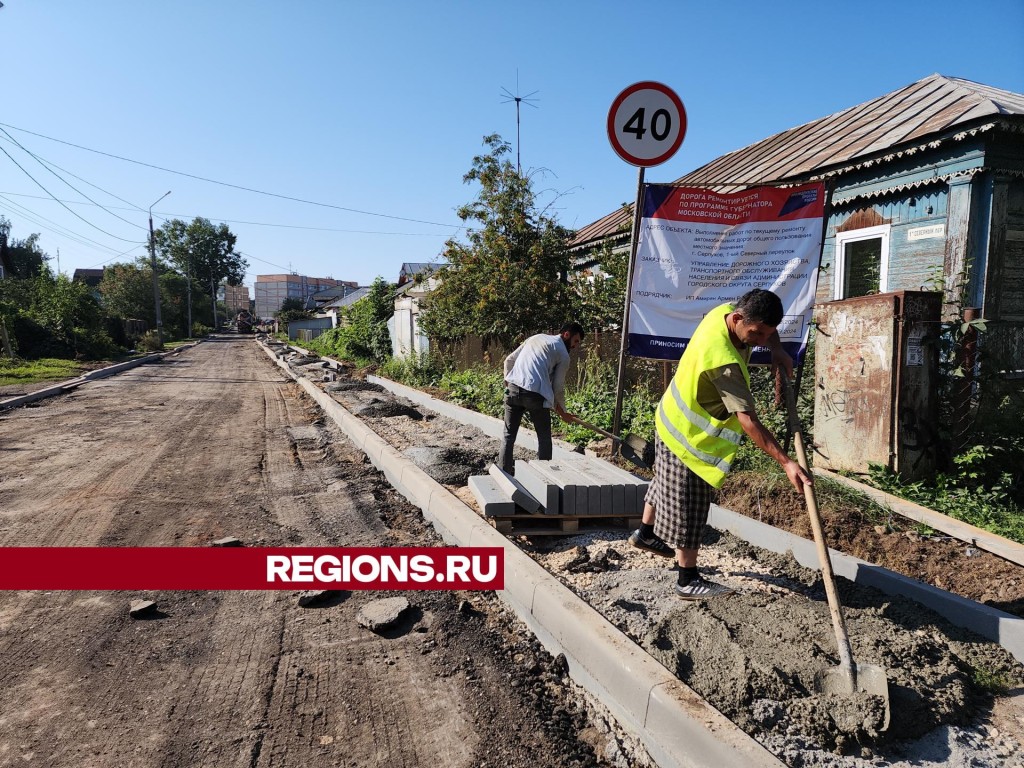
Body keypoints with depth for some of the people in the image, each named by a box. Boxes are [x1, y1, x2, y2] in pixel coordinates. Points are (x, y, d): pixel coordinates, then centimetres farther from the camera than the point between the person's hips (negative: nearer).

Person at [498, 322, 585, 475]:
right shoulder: (563, 354, 7)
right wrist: (563, 413, 19)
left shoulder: (535, 337, 23)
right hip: (535, 394, -5)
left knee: (508, 435, 12)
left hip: (512, 389, 5)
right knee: (544, 437, 11)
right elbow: (558, 387, 6)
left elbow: (508, 361, 21)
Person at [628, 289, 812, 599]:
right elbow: (748, 421, -38)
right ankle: (688, 581, 10)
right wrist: (786, 462, -37)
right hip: (688, 435, -10)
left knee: (666, 484, 26)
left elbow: (766, 328, 11)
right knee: (689, 508, -1)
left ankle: (645, 533, 47)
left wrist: (777, 350, -8)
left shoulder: (725, 312, -13)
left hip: (673, 419, 10)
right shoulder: (724, 362, -38)